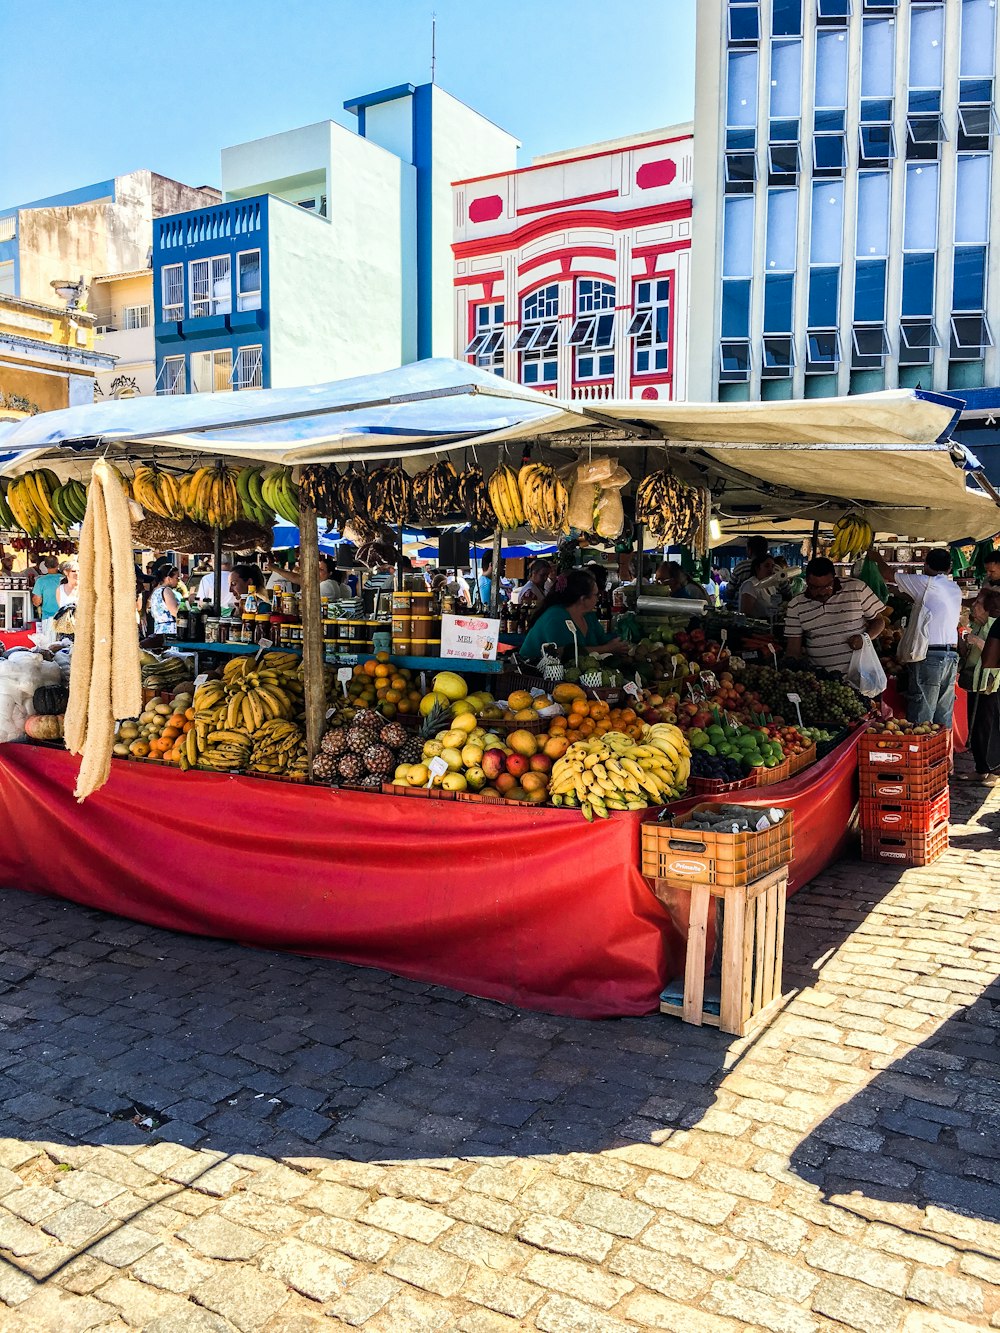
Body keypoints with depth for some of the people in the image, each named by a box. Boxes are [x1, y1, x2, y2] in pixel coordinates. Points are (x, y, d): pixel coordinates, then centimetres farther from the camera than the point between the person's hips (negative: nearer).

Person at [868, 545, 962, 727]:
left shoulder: (927, 583, -6)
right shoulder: (955, 589, 14)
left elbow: (888, 574, 3)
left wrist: (877, 558, 21)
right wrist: (897, 589, 30)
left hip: (929, 657, -7)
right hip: (952, 656, 7)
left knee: (921, 720, -7)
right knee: (944, 719, 10)